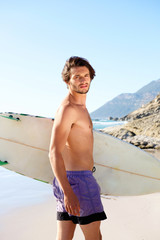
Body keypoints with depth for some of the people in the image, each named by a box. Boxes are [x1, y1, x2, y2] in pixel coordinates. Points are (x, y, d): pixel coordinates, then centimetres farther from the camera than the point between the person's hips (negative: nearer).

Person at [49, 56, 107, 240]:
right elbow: (54, 153, -23)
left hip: (69, 178, 9)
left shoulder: (79, 107, 16)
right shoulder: (67, 109, -16)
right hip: (78, 179, -9)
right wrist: (68, 193, -29)